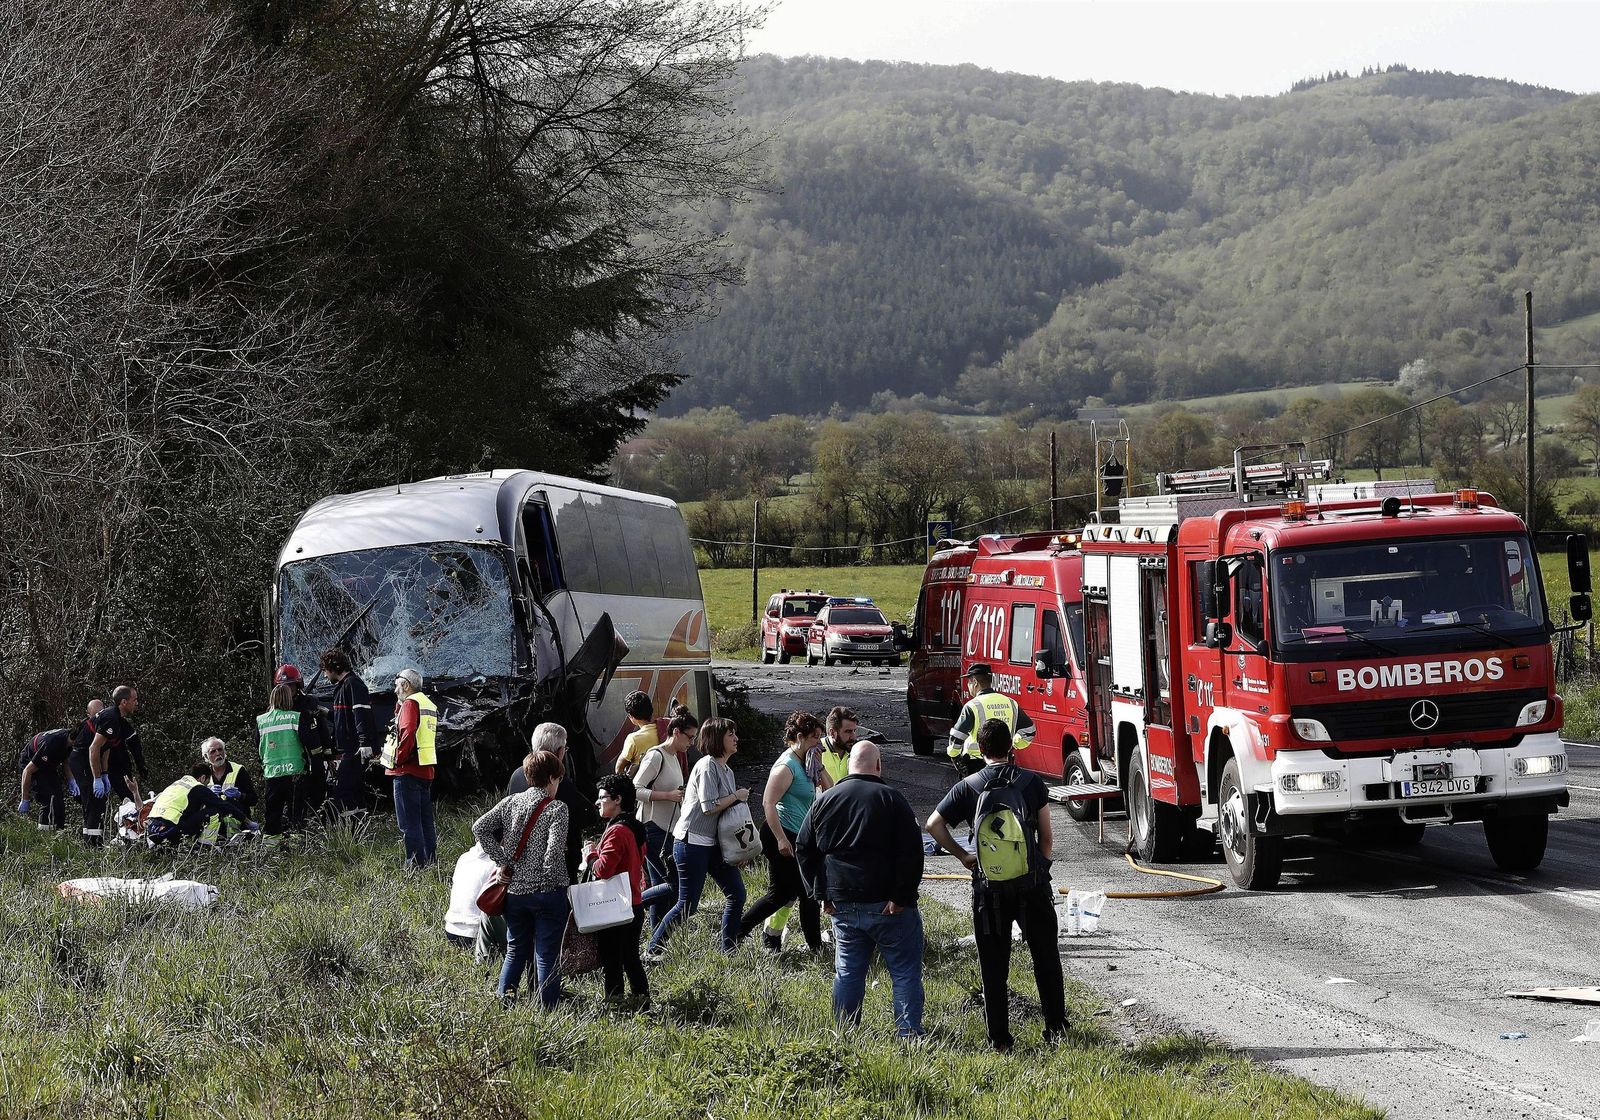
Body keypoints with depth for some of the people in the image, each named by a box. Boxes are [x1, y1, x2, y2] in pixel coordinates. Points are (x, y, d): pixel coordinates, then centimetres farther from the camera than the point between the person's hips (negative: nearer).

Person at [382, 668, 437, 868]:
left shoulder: (410, 703, -11)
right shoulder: (428, 704, 17)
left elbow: (408, 733, -24)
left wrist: (399, 759, -15)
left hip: (407, 770, -9)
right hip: (426, 769, 9)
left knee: (409, 821, -6)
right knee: (425, 819, 16)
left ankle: (416, 861, -7)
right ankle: (431, 858, 20)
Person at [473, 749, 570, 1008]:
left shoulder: (510, 802, 3)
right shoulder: (557, 809, -12)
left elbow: (480, 827, -3)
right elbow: (554, 852, -21)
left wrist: (503, 861, 0)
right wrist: (552, 880, -5)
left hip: (515, 890, 5)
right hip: (547, 891, -4)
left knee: (515, 950, 19)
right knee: (547, 955, 4)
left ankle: (504, 996, 13)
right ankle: (548, 1007, 7)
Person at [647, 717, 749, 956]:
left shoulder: (726, 770, 14)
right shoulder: (707, 766, -15)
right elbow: (709, 807, -22)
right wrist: (737, 797, -9)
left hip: (714, 843, 9)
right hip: (692, 842, -9)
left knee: (737, 894, 5)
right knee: (688, 905, -6)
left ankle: (728, 950, 15)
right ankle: (653, 949, 6)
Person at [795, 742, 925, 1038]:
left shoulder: (824, 801, 9)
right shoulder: (890, 798, -6)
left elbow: (803, 850, 13)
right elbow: (911, 850, -14)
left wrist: (821, 894, 12)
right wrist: (901, 896, -11)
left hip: (842, 904, 4)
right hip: (886, 903, -4)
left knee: (847, 971, 13)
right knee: (905, 971, 2)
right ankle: (909, 1033, -4)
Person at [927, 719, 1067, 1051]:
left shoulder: (969, 787, -2)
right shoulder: (1031, 782, -1)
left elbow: (934, 824, -7)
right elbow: (1047, 837, 1)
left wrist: (962, 855, 3)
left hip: (990, 887, 0)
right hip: (1033, 884, 0)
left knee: (994, 966, 7)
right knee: (1045, 959, 14)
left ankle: (999, 1038, 7)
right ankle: (1055, 1027, 17)